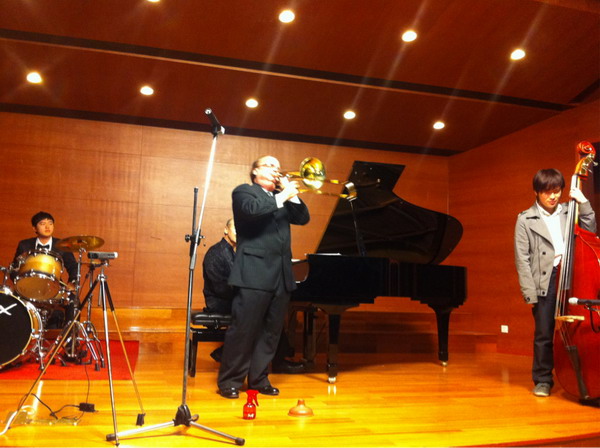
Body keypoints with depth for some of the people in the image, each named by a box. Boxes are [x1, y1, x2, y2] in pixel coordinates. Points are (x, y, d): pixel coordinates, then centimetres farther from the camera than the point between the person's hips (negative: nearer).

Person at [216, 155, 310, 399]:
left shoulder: (281, 196, 22)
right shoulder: (244, 191, 4)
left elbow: (303, 218, 15)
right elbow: (252, 209, -18)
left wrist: (291, 193, 4)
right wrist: (282, 196, -11)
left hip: (281, 274, 7)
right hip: (254, 273, -6)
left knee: (271, 331, 9)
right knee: (243, 329, -4)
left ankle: (259, 379, 19)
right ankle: (229, 381, 8)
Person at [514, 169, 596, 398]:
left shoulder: (569, 212, 12)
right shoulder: (526, 219, 2)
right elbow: (522, 259, -1)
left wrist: (584, 204, -1)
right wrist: (530, 293, -6)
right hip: (545, 281, -2)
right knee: (544, 334, 2)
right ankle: (543, 380, 17)